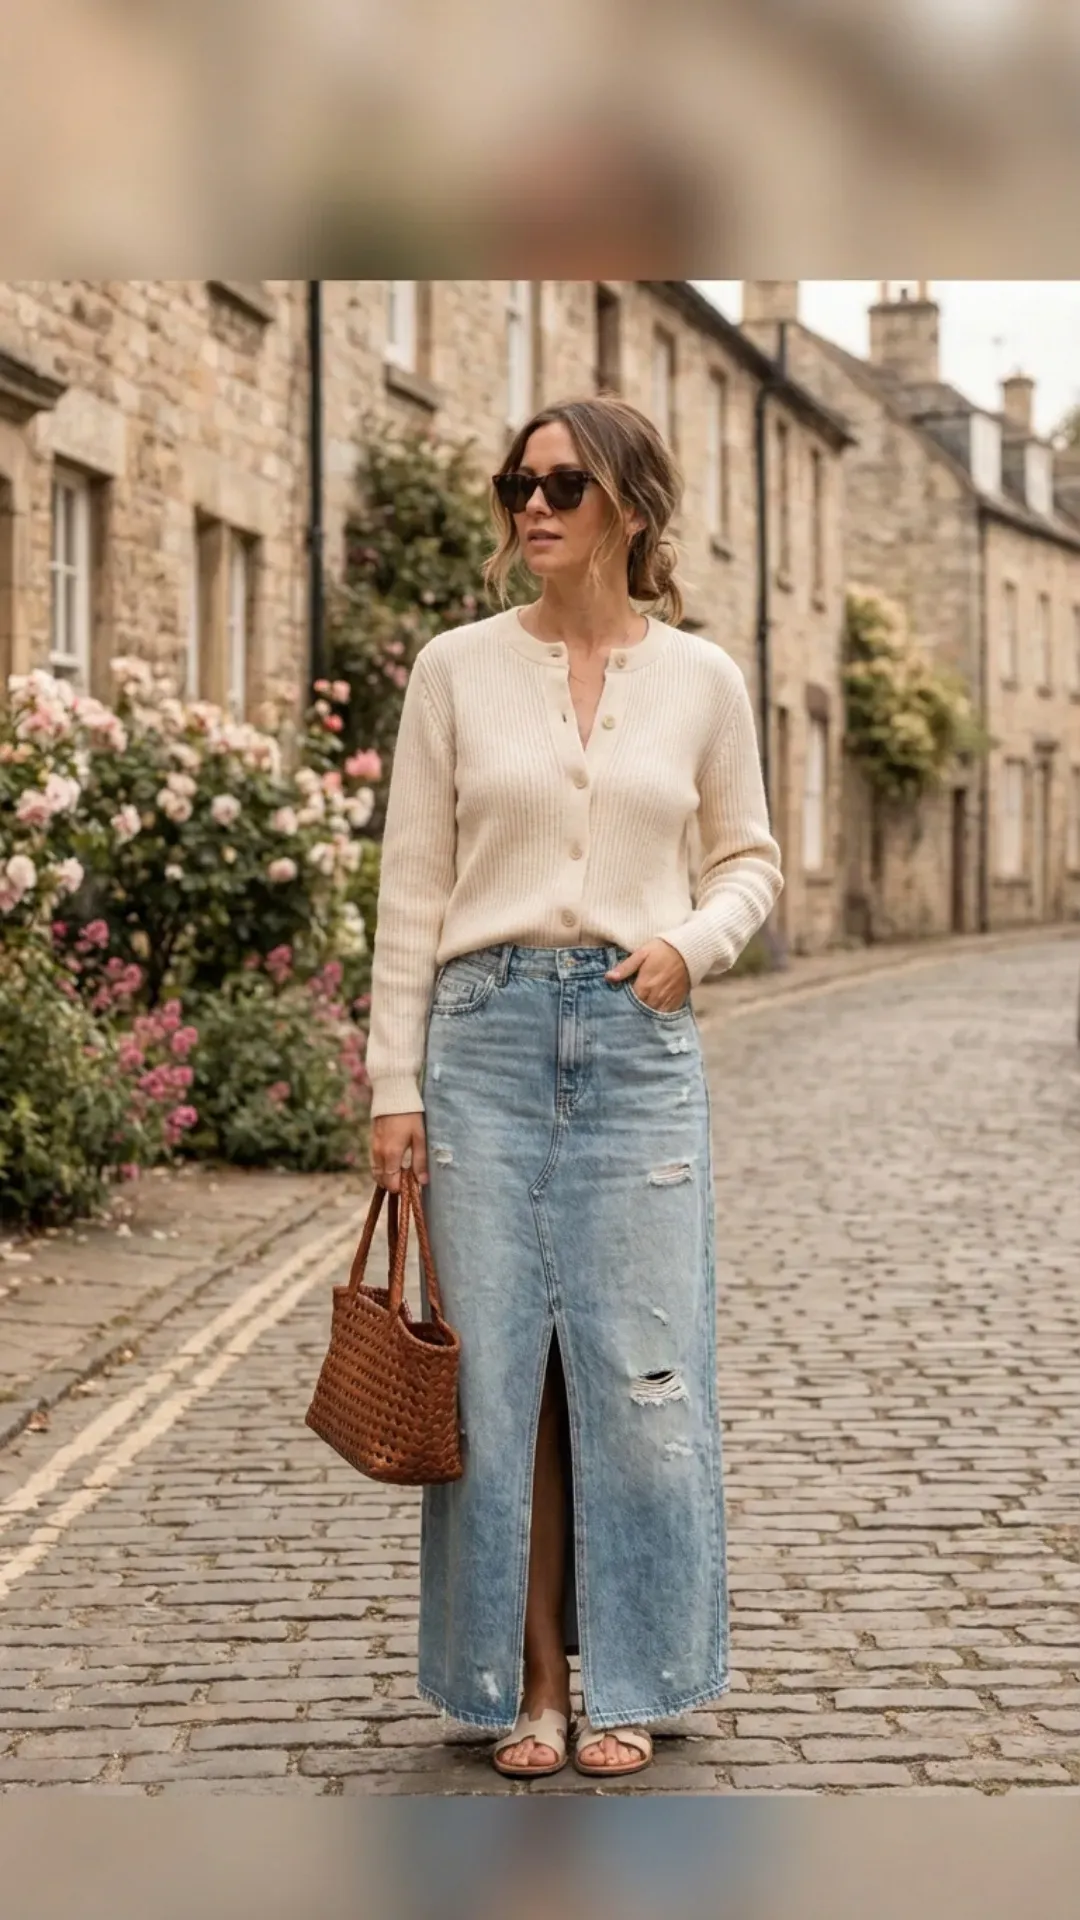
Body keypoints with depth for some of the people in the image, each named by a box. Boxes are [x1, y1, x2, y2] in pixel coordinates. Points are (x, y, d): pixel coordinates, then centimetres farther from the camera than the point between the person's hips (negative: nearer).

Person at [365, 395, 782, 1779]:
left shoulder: (701, 681, 5)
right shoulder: (456, 669, 3)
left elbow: (750, 861, 15)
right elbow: (412, 889, 2)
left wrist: (691, 943, -7)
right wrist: (395, 1082, -2)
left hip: (639, 1041, 0)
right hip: (488, 1034, 0)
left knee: (639, 1372, 2)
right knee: (498, 1369, 3)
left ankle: (627, 1684, 17)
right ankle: (525, 1678, 17)